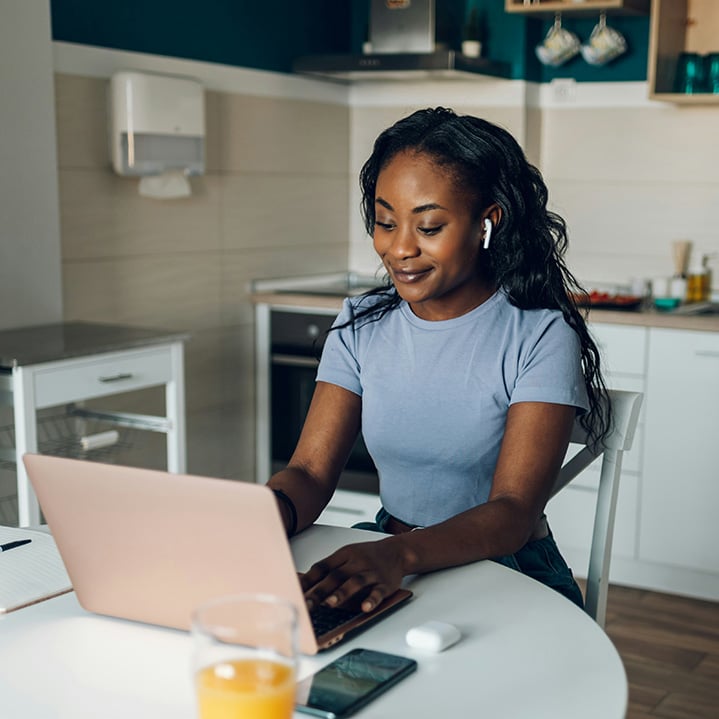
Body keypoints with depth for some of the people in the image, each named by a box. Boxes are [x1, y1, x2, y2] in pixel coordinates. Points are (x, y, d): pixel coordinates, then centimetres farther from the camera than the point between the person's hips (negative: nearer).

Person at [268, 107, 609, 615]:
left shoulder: (540, 337, -11)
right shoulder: (360, 325, 5)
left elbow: (514, 513, -19)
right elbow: (311, 471, -2)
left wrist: (399, 554, -38)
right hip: (385, 562, 4)